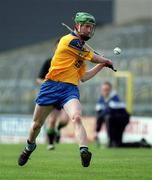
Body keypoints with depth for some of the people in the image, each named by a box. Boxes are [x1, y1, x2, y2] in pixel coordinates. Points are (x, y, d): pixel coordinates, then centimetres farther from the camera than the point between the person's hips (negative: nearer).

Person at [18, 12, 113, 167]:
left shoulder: (81, 51, 20)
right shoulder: (69, 40, -7)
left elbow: (83, 77, 21)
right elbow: (93, 58, -2)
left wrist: (101, 65, 19)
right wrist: (107, 61, 16)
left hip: (70, 89, 5)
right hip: (52, 86, -5)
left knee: (76, 118, -26)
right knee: (37, 124, 9)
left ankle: (84, 151, -43)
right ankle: (30, 146, 39)